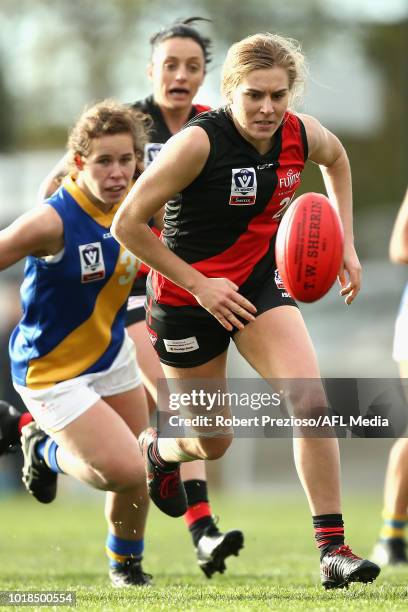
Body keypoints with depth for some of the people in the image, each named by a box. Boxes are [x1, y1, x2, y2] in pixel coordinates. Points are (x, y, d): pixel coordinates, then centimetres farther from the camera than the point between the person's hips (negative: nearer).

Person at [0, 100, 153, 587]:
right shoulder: (52, 220, -28)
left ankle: (126, 563, 42)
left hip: (111, 354, 7)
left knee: (135, 475, 14)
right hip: (54, 372, -7)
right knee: (125, 470, -17)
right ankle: (46, 449, 14)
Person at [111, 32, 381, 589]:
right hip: (188, 295, -4)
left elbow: (337, 159, 17)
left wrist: (346, 244, 9)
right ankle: (156, 449, 47)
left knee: (312, 403, -18)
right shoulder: (198, 142, -25)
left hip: (260, 283, 4)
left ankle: (333, 551, -14)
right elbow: (127, 223, -21)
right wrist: (198, 284, -21)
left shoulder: (302, 135, -10)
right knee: (213, 441, 8)